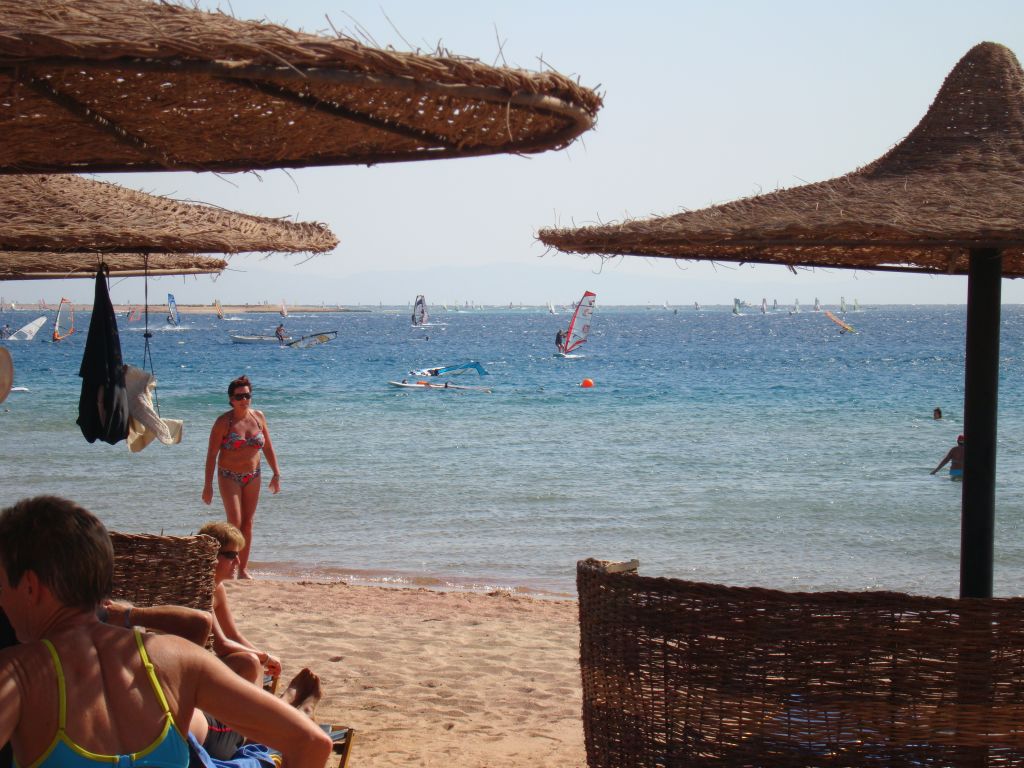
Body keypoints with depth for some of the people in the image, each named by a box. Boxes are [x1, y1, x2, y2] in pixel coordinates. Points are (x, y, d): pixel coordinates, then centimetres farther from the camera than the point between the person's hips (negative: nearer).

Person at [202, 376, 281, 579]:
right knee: (235, 521, -12)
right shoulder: (223, 422, -11)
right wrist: (208, 485, -13)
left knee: (247, 523, 7)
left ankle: (243, 569, 15)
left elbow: (268, 447, 10)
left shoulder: (258, 417, 1)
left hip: (253, 477, 4)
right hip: (229, 477, -4)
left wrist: (276, 474, 5)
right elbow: (211, 454, -10)